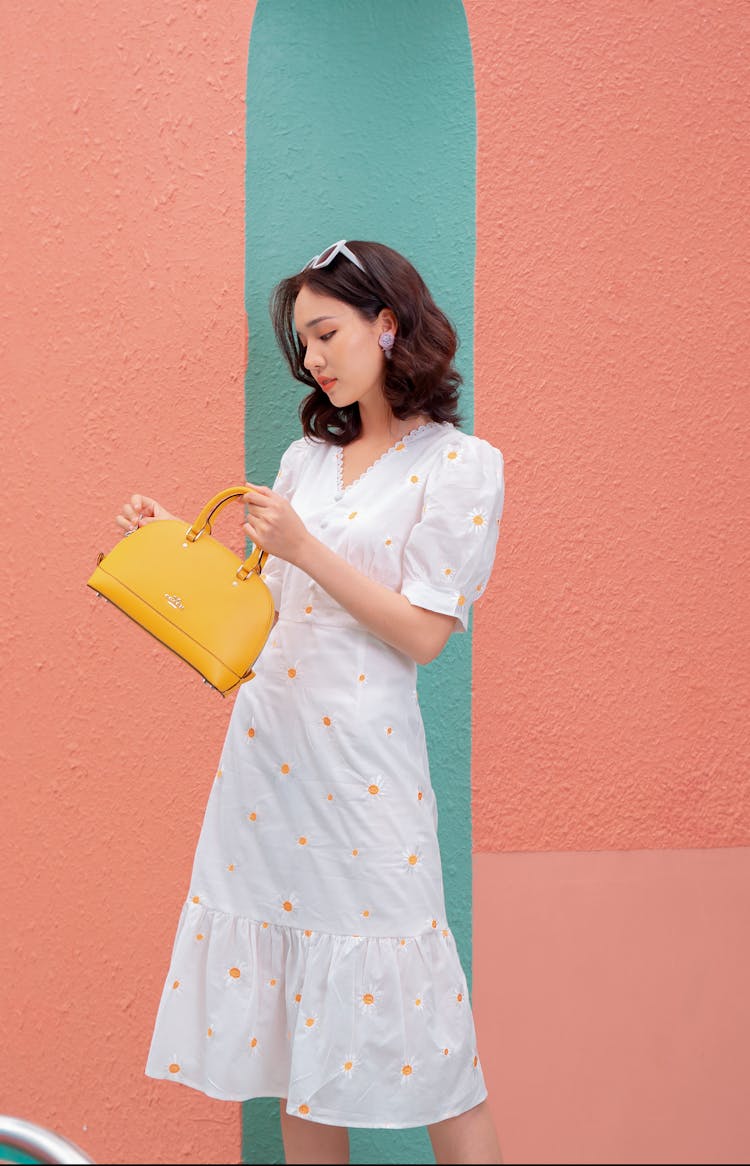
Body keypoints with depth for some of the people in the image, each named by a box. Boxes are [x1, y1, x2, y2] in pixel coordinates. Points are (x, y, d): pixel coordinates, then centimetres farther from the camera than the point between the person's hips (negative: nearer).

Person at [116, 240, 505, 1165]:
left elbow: (423, 633, -10)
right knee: (291, 1003, 11)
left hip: (360, 762, -6)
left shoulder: (460, 466, -4)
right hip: (265, 743, 6)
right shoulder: (306, 458, 14)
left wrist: (304, 547, -15)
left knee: (392, 999, 0)